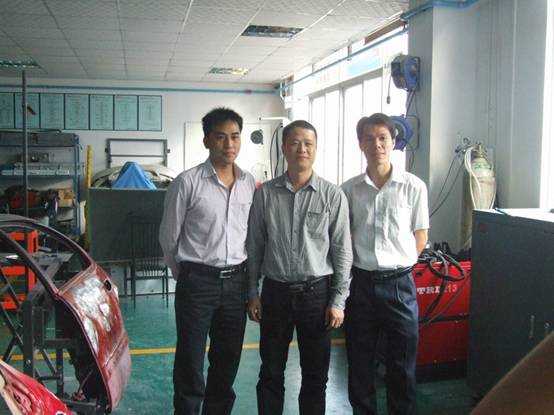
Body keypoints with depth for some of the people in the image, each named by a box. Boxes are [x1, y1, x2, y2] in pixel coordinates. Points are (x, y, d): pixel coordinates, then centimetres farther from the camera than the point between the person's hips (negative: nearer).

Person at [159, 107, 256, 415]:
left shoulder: (250, 184, 5)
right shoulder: (188, 182, -8)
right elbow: (169, 237, -1)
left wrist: (244, 276, 13)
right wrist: (186, 276, 7)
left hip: (236, 281, 4)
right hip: (197, 282, -4)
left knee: (227, 360, 15)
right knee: (190, 364, 5)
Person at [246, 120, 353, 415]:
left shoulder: (333, 196, -4)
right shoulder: (265, 194, 1)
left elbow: (342, 251, -2)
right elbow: (254, 246, 6)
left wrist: (338, 301, -4)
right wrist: (252, 293, 5)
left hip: (317, 292, -1)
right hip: (275, 291, 1)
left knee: (315, 375, 11)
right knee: (271, 373, 13)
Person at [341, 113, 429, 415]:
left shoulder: (414, 187, -3)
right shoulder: (349, 189, 2)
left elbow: (420, 237, 5)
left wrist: (397, 263, 1)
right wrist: (364, 264, 2)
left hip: (398, 284, -1)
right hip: (360, 283, 2)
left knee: (402, 364, 8)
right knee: (359, 363, 13)